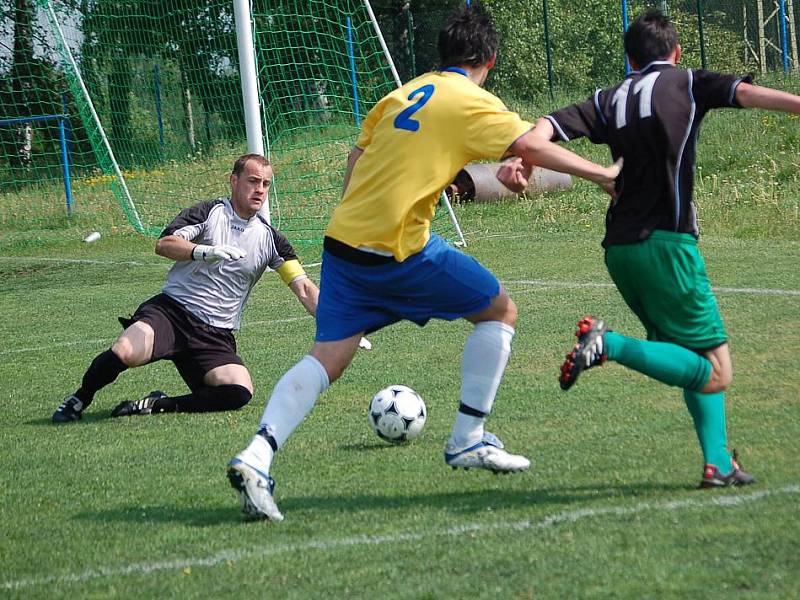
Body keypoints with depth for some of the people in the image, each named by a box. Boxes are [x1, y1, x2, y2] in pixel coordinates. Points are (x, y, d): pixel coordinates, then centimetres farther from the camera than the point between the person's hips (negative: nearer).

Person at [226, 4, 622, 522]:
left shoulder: (403, 94, 18)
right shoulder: (474, 102, -2)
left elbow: (357, 155, 24)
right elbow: (529, 147, -14)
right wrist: (602, 173, -9)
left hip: (342, 239, 6)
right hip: (398, 249, -6)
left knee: (327, 359, 4)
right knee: (500, 311, 11)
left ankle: (256, 456, -17)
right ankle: (467, 441, 12)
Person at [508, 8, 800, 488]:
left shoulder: (610, 100, 17)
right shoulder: (687, 83, 7)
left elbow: (550, 126, 2)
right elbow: (745, 93, -11)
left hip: (619, 249, 6)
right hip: (667, 242, -6)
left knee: (694, 357, 19)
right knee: (715, 373, -6)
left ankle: (719, 463, 6)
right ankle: (610, 344, -23)